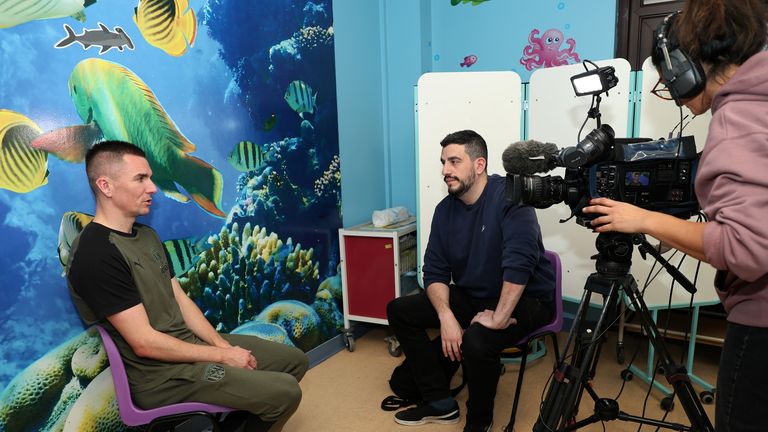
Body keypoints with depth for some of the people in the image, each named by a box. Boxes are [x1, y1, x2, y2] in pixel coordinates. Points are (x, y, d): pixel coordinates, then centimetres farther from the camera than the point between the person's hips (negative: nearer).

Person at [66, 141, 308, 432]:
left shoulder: (146, 235, 9)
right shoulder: (97, 255, -22)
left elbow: (180, 301, 10)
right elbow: (145, 343, -22)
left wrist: (223, 344, -3)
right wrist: (223, 356, -15)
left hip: (189, 343, 9)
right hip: (160, 374, -9)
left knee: (294, 361, 10)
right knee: (284, 392, -15)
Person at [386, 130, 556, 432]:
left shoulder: (508, 195, -19)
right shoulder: (445, 209, 0)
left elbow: (519, 261, -31)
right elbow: (435, 272, -2)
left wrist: (499, 318, -33)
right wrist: (446, 315, -19)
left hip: (525, 300, -7)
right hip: (472, 296, 7)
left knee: (477, 340, -35)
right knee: (399, 310, -1)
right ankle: (440, 402, 6)